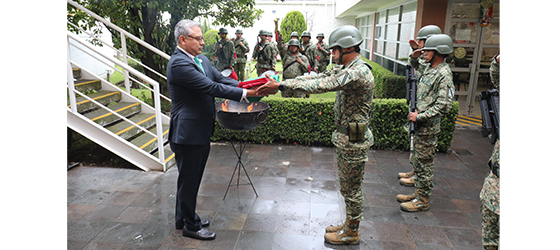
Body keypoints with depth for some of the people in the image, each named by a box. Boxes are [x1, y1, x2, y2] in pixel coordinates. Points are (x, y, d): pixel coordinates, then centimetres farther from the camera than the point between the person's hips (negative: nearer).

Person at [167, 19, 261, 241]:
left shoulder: (201, 59, 9)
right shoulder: (178, 63, -20)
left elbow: (220, 79, 4)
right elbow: (211, 87, -26)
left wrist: (249, 86, -11)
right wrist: (245, 94, -26)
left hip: (202, 131, 9)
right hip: (188, 133, -9)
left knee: (192, 178, 21)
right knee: (188, 179, 6)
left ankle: (183, 218, 40)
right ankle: (190, 226, 24)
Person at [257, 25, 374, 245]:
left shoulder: (358, 72, -24)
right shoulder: (344, 68, 9)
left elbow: (322, 85, -31)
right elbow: (317, 77, 5)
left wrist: (282, 86, -31)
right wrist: (282, 82, -5)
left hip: (354, 141, -10)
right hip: (344, 137, 10)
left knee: (351, 189, 6)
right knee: (347, 187, 21)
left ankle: (351, 234, 25)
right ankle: (349, 225, 37)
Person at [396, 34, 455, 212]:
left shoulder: (444, 75, -18)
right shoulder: (429, 68, 9)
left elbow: (444, 106, -24)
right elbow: (415, 68, 32)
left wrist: (420, 116, -22)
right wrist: (414, 57, 11)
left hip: (428, 126, -9)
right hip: (419, 124, 9)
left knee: (424, 163, 1)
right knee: (416, 160, 18)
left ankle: (423, 201, 14)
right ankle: (418, 193, 31)